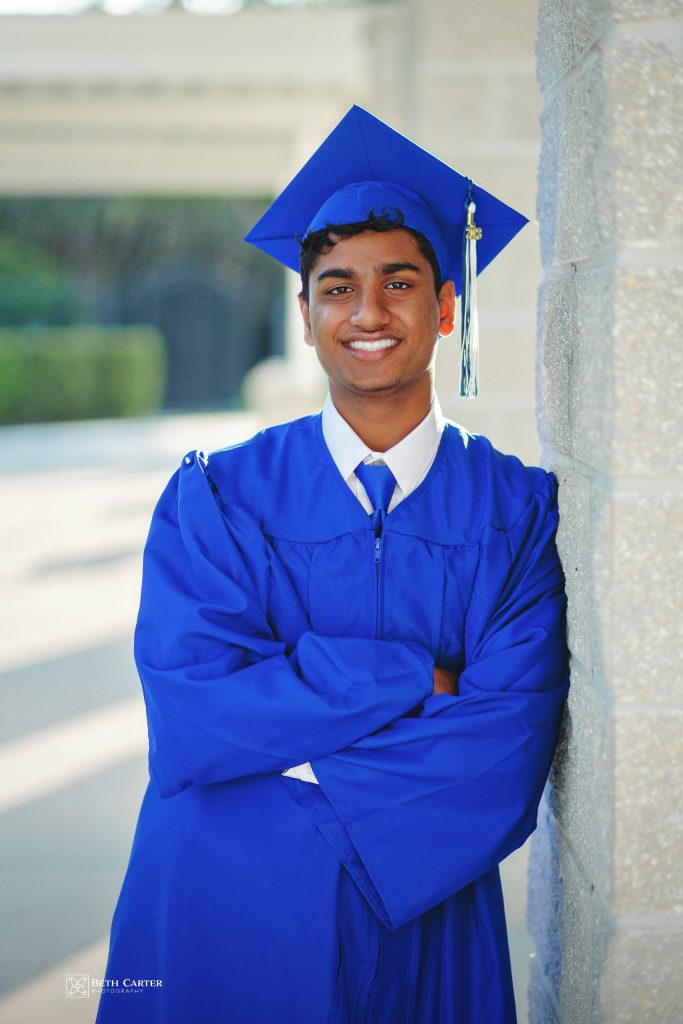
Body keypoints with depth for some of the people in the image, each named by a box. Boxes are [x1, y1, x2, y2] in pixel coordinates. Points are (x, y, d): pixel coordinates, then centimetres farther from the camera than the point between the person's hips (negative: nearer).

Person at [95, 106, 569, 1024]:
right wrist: (416, 677, -15)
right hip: (221, 912, 0)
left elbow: (506, 752, -12)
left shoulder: (521, 511, -2)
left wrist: (286, 765, -16)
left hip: (423, 921, 0)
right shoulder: (216, 498, -1)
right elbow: (191, 716, -13)